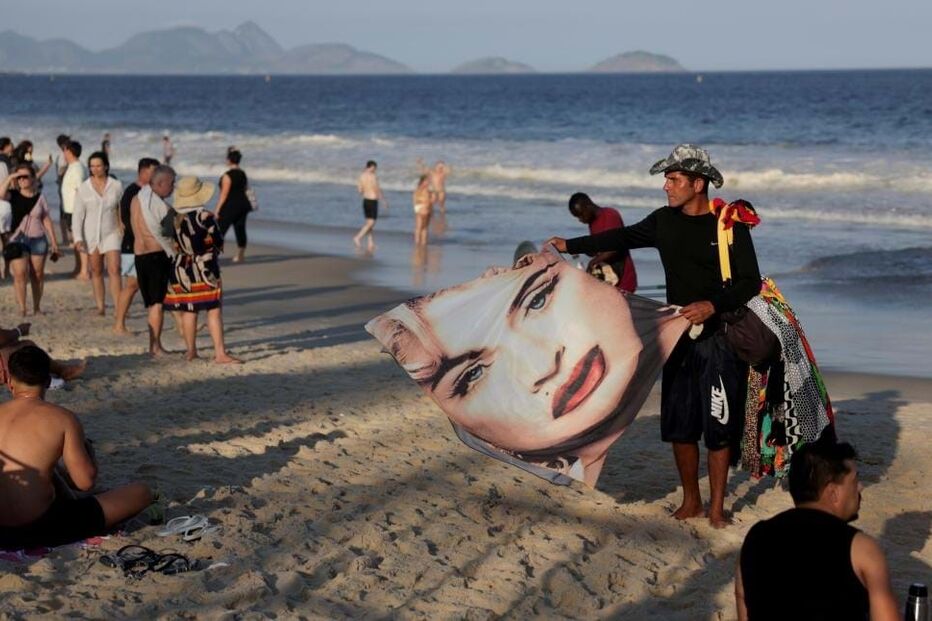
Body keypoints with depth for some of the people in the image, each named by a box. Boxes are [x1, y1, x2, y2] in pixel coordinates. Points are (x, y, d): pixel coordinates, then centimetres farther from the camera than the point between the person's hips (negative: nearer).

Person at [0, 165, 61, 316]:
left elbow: (47, 220, 6)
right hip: (18, 239, -1)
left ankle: (37, 307, 18)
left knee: (37, 275, 6)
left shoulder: (39, 197, 4)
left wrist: (54, 242, 4)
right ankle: (22, 308, -8)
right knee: (20, 274, -11)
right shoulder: (14, 195, 1)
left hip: (38, 240, 1)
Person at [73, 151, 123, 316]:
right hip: (91, 235, 1)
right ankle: (100, 307, 16)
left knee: (114, 270, -12)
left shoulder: (116, 186, -2)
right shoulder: (83, 188, -3)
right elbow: (78, 215, -3)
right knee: (96, 272, 8)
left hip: (111, 234, -1)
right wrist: (78, 238, -12)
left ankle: (119, 308, -16)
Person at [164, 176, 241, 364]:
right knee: (214, 310, -3)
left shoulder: (173, 219, -1)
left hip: (180, 270, 5)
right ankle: (220, 353, -7)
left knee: (188, 311, 13)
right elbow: (219, 242, -8)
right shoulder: (205, 217, -16)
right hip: (205, 270, -5)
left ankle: (191, 350, 19)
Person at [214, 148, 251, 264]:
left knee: (220, 229, -5)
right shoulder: (243, 174, 8)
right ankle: (240, 256, 20)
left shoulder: (227, 175, -16)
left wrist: (217, 209, -14)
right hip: (243, 205, 8)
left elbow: (224, 194, -17)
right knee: (240, 230, 13)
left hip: (230, 206, -8)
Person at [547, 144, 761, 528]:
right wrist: (571, 246, 25)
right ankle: (690, 501, 21)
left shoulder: (730, 225, -9)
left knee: (718, 425, -1)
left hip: (719, 337, -5)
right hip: (678, 337, 5)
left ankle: (717, 508, 9)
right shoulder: (665, 221, 7)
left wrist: (713, 305, -24)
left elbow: (750, 282, -9)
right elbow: (623, 238, 21)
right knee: (679, 424, 7)